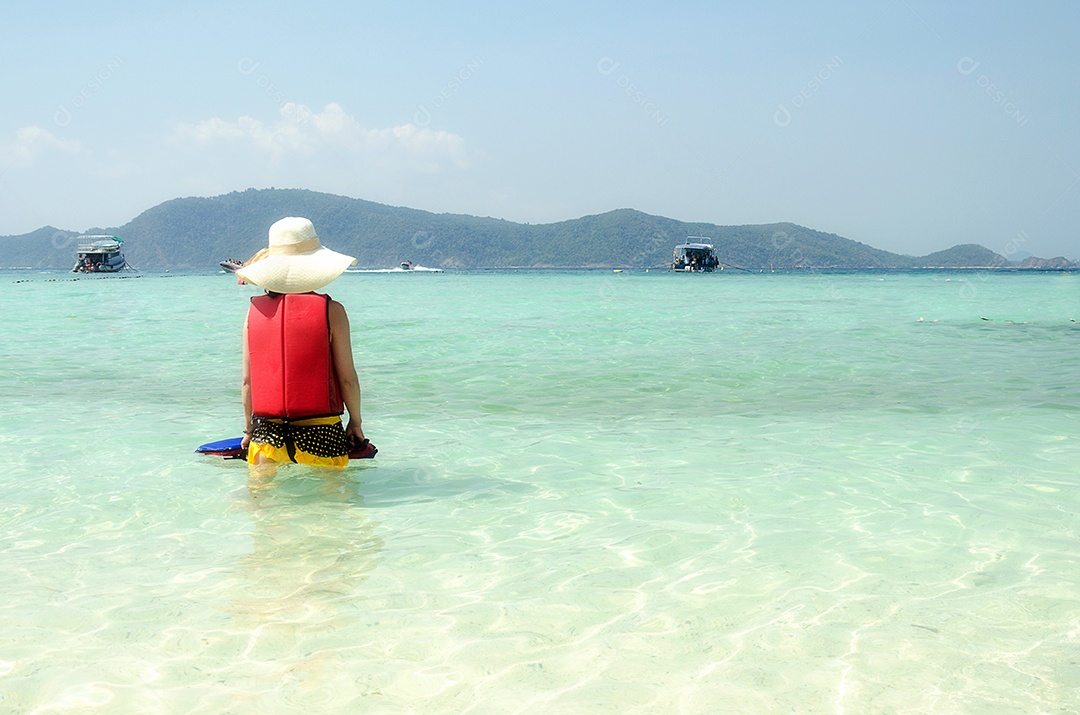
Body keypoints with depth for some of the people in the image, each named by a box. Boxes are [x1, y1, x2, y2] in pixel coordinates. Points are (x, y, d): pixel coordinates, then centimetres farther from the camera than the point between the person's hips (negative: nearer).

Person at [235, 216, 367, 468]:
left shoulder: (255, 311, 2)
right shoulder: (331, 310, -6)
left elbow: (247, 380, 5)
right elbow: (347, 377, -3)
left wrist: (250, 428, 17)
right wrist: (355, 421, 12)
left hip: (268, 432, 3)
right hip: (321, 434, -2)